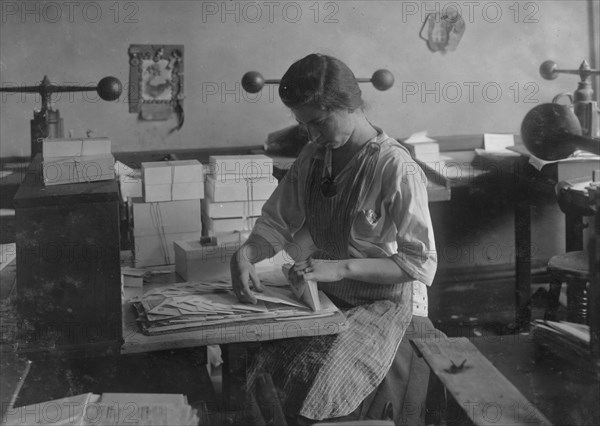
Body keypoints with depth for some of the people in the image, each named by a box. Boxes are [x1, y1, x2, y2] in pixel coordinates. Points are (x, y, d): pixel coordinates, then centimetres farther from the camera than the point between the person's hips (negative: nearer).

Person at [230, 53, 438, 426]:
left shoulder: (396, 168, -17)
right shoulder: (313, 157, 4)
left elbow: (423, 265, -18)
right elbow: (277, 223, 9)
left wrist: (342, 267, -26)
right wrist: (245, 254, -13)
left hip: (386, 302, -6)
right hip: (329, 296, 6)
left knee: (315, 393, -25)